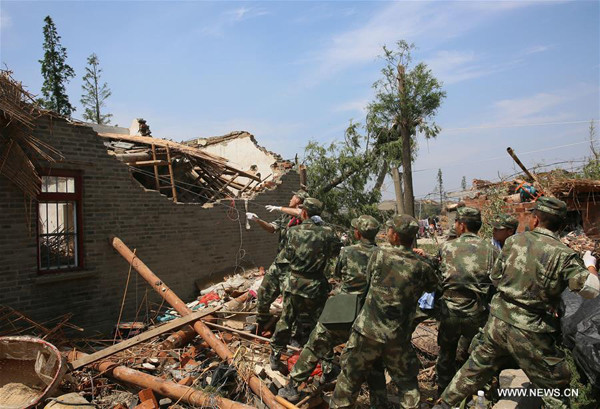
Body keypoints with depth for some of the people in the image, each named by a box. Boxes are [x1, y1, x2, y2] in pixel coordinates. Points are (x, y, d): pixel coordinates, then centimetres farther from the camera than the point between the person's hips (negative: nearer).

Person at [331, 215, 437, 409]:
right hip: (398, 337, 1)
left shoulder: (379, 255, -11)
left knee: (350, 378, 14)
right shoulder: (423, 266, -7)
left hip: (368, 330, -1)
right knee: (407, 381, 21)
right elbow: (432, 287, 12)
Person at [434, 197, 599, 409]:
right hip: (529, 333, -4)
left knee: (476, 367, 23)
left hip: (498, 320, 4)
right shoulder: (563, 255, -14)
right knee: (555, 387, 16)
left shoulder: (514, 241, -2)